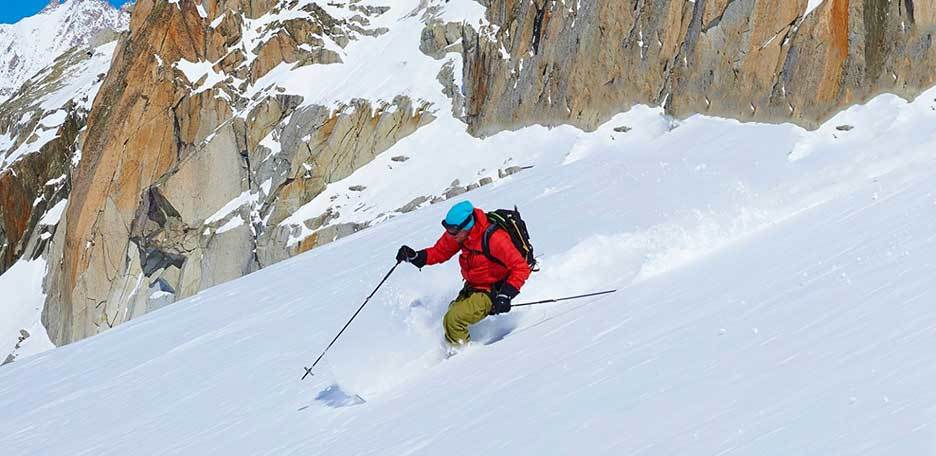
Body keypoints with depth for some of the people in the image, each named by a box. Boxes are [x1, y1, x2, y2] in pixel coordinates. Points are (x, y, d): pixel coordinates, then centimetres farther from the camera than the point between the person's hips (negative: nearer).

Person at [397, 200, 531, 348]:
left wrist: (506, 295, -32)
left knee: (453, 320, -20)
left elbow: (521, 268, -25)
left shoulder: (494, 239, -29)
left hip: (490, 293, -8)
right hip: (470, 288, 8)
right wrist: (414, 257, -9)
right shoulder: (459, 234, -8)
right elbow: (440, 251, 7)